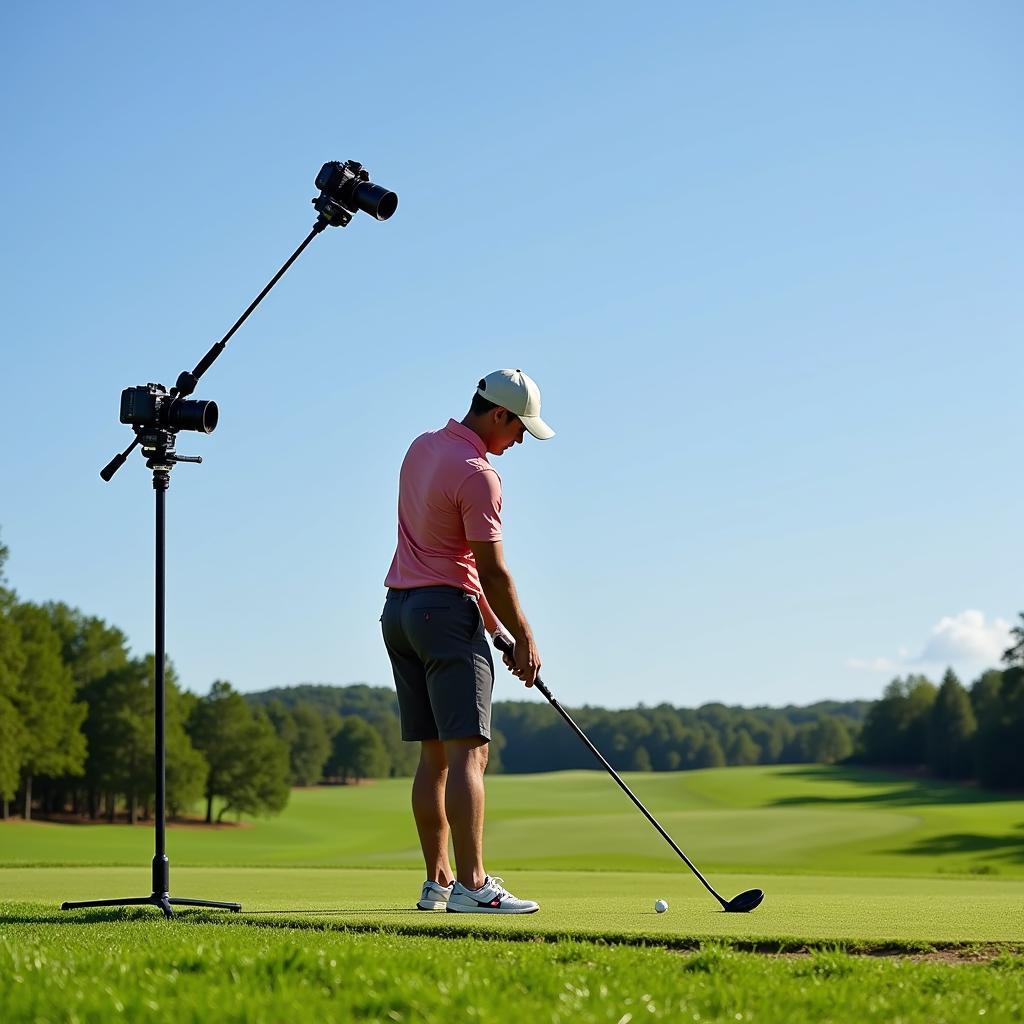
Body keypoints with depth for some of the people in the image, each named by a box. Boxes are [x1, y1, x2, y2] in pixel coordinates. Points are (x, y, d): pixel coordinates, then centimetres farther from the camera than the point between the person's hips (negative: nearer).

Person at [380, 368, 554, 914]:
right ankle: (470, 884, -19)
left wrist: (483, 608, 17)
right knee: (468, 751, -13)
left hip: (399, 608, 9)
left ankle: (438, 880, 10)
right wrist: (524, 638, -4)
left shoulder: (421, 446, 11)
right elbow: (492, 570, -15)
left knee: (433, 756, 9)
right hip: (448, 611, -9)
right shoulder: (477, 474, -16)